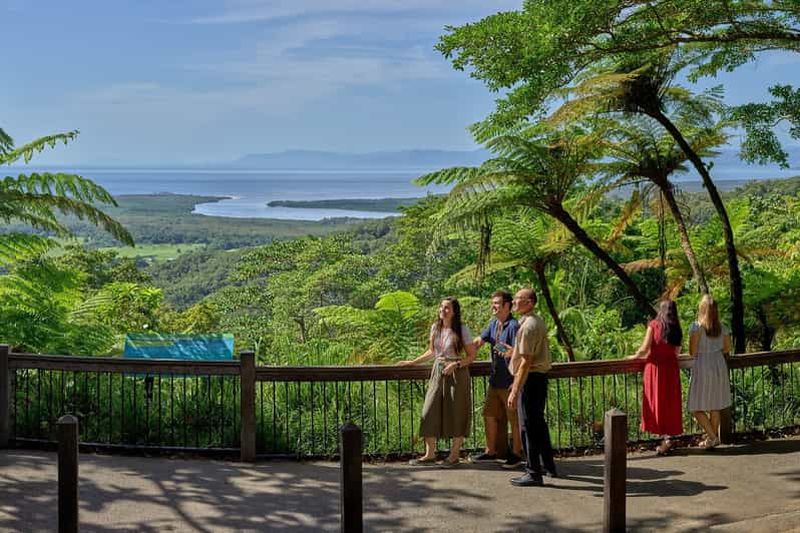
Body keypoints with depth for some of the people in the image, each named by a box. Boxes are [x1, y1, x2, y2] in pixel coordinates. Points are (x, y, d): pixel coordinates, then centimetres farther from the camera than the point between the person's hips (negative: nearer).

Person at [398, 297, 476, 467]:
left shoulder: (462, 330, -8)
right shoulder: (435, 327, 6)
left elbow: (471, 356, -6)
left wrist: (456, 364, -20)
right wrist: (413, 362, 15)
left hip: (457, 374, -5)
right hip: (438, 373, 5)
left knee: (456, 413, 2)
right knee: (430, 411, 0)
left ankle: (454, 455, 13)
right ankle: (430, 454, 8)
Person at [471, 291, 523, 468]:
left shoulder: (513, 326, -16)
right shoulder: (493, 324, 10)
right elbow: (478, 341, 14)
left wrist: (509, 352, -40)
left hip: (510, 380, -9)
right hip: (495, 379, 9)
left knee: (514, 418, 2)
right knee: (489, 414, 16)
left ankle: (516, 454, 13)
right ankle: (491, 451, 29)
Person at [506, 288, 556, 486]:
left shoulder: (528, 326, -18)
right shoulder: (537, 321, 13)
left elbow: (526, 362, -22)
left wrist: (515, 391, -23)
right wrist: (517, 382, 23)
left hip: (530, 379, -10)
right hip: (540, 376, 10)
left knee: (528, 426, -3)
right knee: (539, 423, 19)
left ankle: (533, 473, 1)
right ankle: (549, 465, 29)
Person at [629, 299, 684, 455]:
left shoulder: (654, 324, -6)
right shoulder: (677, 329, 5)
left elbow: (645, 349, -9)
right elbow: (676, 352, 8)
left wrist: (635, 356, 9)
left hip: (655, 366, -4)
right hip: (671, 368, 4)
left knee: (658, 403, 2)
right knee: (670, 403, 10)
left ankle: (666, 438, -4)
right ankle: (669, 434, 11)